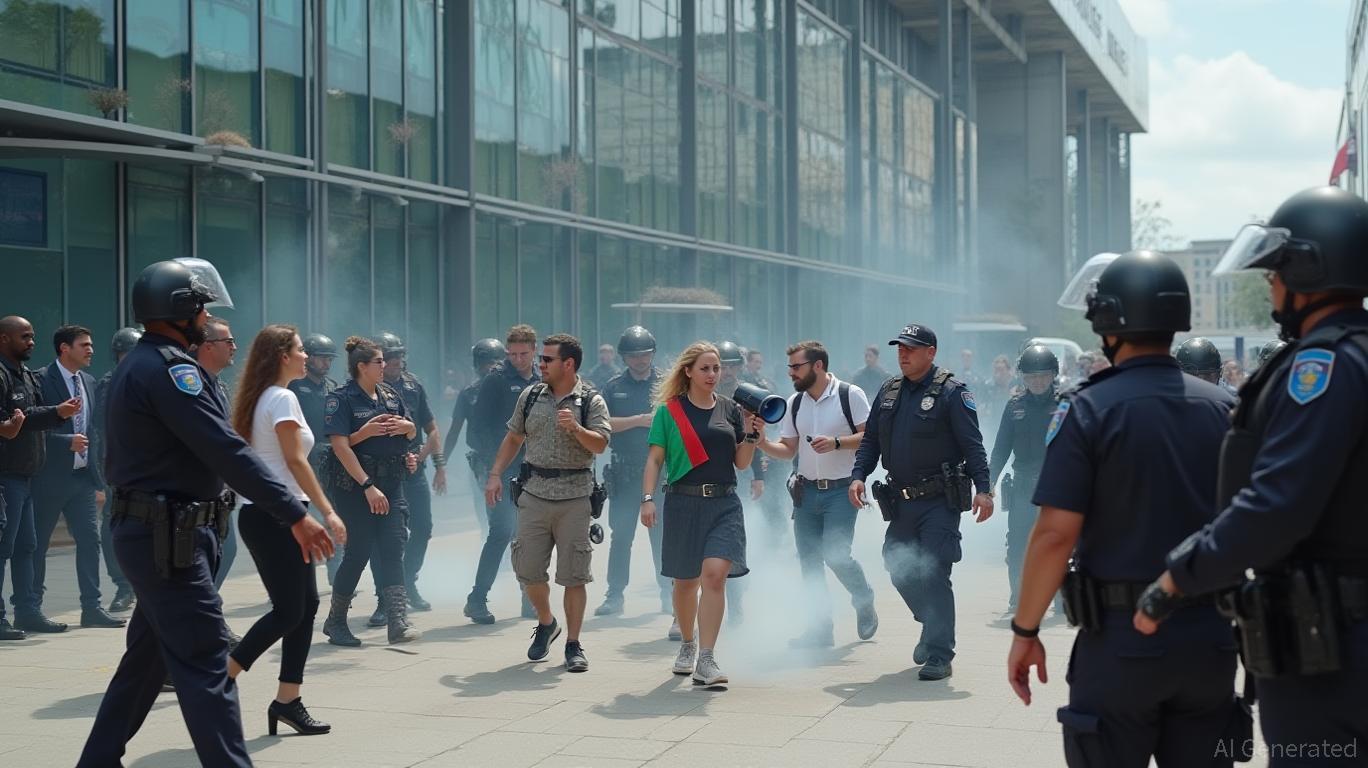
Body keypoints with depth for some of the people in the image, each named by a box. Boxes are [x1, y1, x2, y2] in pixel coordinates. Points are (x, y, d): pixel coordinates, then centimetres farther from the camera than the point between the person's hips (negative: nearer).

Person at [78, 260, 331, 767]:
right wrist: (295, 515, -24)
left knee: (147, 659, 17)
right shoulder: (168, 367, -16)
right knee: (206, 665, -11)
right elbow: (226, 451, -24)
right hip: (170, 538, -10)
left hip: (152, 533, 10)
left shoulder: (137, 365, 16)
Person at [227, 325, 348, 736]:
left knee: (305, 606, 8)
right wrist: (327, 511, -18)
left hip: (262, 513, 9)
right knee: (289, 611, -7)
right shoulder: (282, 398, -11)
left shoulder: (259, 398, 16)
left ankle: (287, 701, 7)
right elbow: (295, 461, -17)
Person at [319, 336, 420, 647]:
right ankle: (335, 621, 15)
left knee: (392, 550, -4)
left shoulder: (389, 394, 12)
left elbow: (413, 432, 21)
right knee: (359, 552, -2)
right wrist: (368, 486, -23)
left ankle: (398, 623, -8)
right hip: (355, 485, -6)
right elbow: (341, 446, -18)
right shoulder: (341, 399, -9)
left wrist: (403, 426, -4)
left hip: (391, 483, 6)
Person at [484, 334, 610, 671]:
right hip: (534, 493, 3)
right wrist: (495, 475, 7)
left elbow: (600, 444, -11)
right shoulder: (530, 396, 9)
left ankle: (573, 645, 8)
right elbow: (513, 438, 16)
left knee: (574, 575, -1)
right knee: (528, 570, 5)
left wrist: (575, 429, -28)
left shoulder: (591, 401, -2)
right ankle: (546, 624, 30)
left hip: (574, 497, -3)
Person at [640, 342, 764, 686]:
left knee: (715, 573, -15)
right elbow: (655, 459, 2)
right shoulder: (669, 411, 2)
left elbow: (742, 463, 12)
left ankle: (706, 660, -15)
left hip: (724, 504, 1)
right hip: (683, 502, -1)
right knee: (686, 580, 10)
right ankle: (687, 645, 35)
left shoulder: (731, 409, 9)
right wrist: (648, 498, -9)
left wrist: (751, 435, -5)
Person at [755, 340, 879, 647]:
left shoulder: (850, 395, -7)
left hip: (841, 491, -5)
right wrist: (762, 444, -9)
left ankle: (864, 600, 15)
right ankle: (821, 628, 15)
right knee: (809, 560, 5)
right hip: (806, 491, 6)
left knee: (835, 554, -14)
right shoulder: (794, 403, 9)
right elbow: (788, 450, 10)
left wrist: (836, 443, -21)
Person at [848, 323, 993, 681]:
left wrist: (983, 489, -19)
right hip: (901, 501, 7)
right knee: (899, 568, 10)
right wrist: (858, 475, 0)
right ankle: (932, 628, 34)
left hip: (940, 502, -7)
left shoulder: (951, 392, -7)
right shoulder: (888, 392, 12)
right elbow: (870, 440, 14)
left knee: (933, 574, -9)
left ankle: (939, 655, -2)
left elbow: (973, 445, -11)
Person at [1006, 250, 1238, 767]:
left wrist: (1025, 631, -5)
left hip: (1121, 639, -4)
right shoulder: (1224, 407, 3)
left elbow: (1055, 534, -15)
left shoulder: (1089, 410, -10)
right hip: (1211, 637, 4)